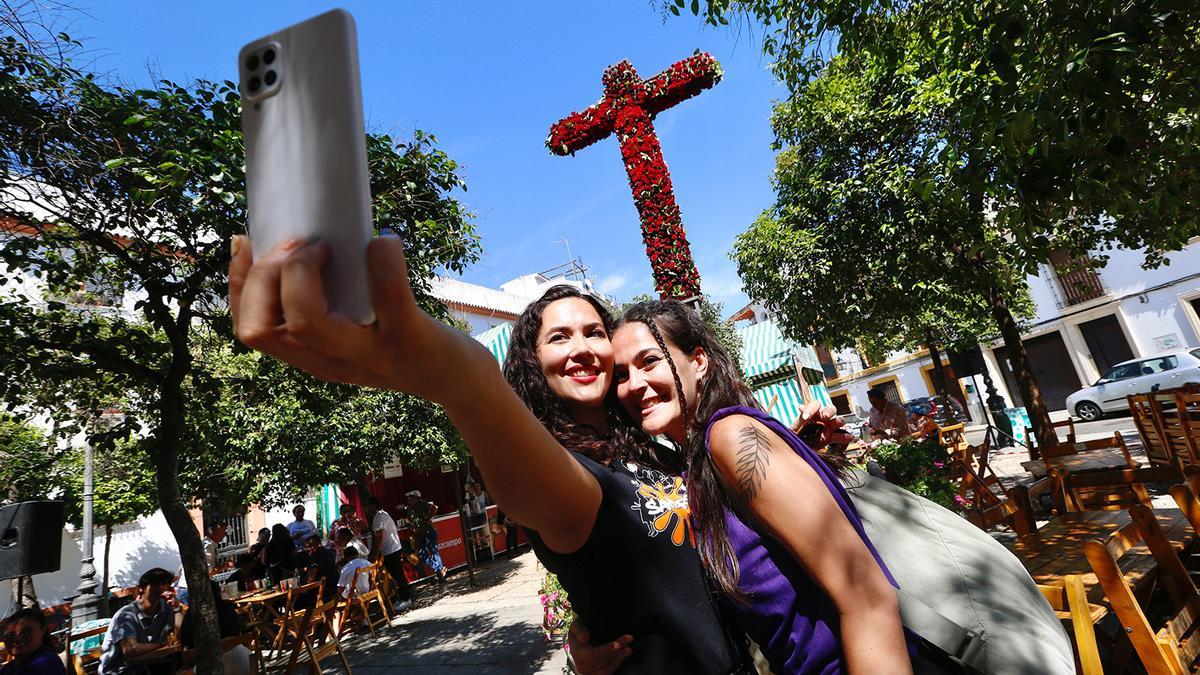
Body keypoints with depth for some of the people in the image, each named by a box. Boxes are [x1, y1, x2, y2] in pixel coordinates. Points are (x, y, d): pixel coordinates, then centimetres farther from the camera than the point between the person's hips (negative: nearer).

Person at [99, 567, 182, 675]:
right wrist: (163, 643, -20)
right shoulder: (126, 615, -18)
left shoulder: (165, 607, -2)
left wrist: (177, 608, -17)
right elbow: (130, 650, -32)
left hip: (143, 665, 6)